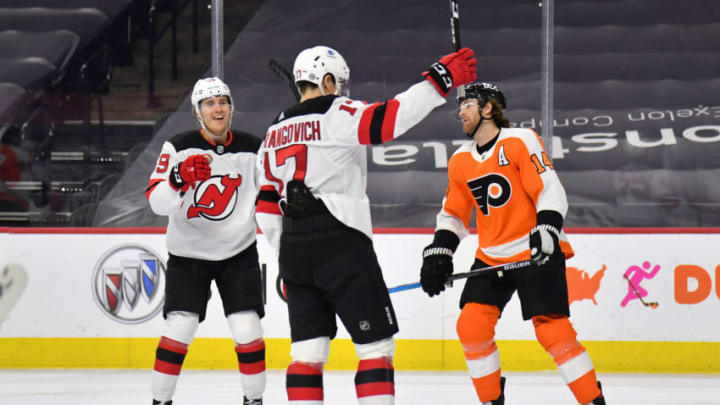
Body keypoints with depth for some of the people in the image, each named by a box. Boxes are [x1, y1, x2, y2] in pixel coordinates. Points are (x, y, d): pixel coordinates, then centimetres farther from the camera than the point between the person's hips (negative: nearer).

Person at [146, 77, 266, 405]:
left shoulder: (252, 149, -4)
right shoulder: (179, 148, -12)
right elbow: (157, 203, -21)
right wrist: (180, 178, -38)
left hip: (239, 253, 2)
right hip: (187, 254, -2)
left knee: (247, 330, -6)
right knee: (179, 329, -11)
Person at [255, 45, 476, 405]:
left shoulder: (275, 133, 15)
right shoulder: (337, 115, -7)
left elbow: (267, 206, 16)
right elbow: (390, 120, -23)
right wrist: (439, 80, -22)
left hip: (294, 251, 7)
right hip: (341, 247, -7)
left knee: (308, 348, 9)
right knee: (377, 345, -1)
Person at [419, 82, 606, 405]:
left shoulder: (520, 141, -9)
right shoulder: (460, 161, 11)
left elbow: (551, 192, -15)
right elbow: (453, 214, 20)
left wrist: (546, 234, -28)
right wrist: (438, 254, 8)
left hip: (536, 253, -6)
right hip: (491, 257, 6)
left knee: (552, 330, -15)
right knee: (471, 326, -7)